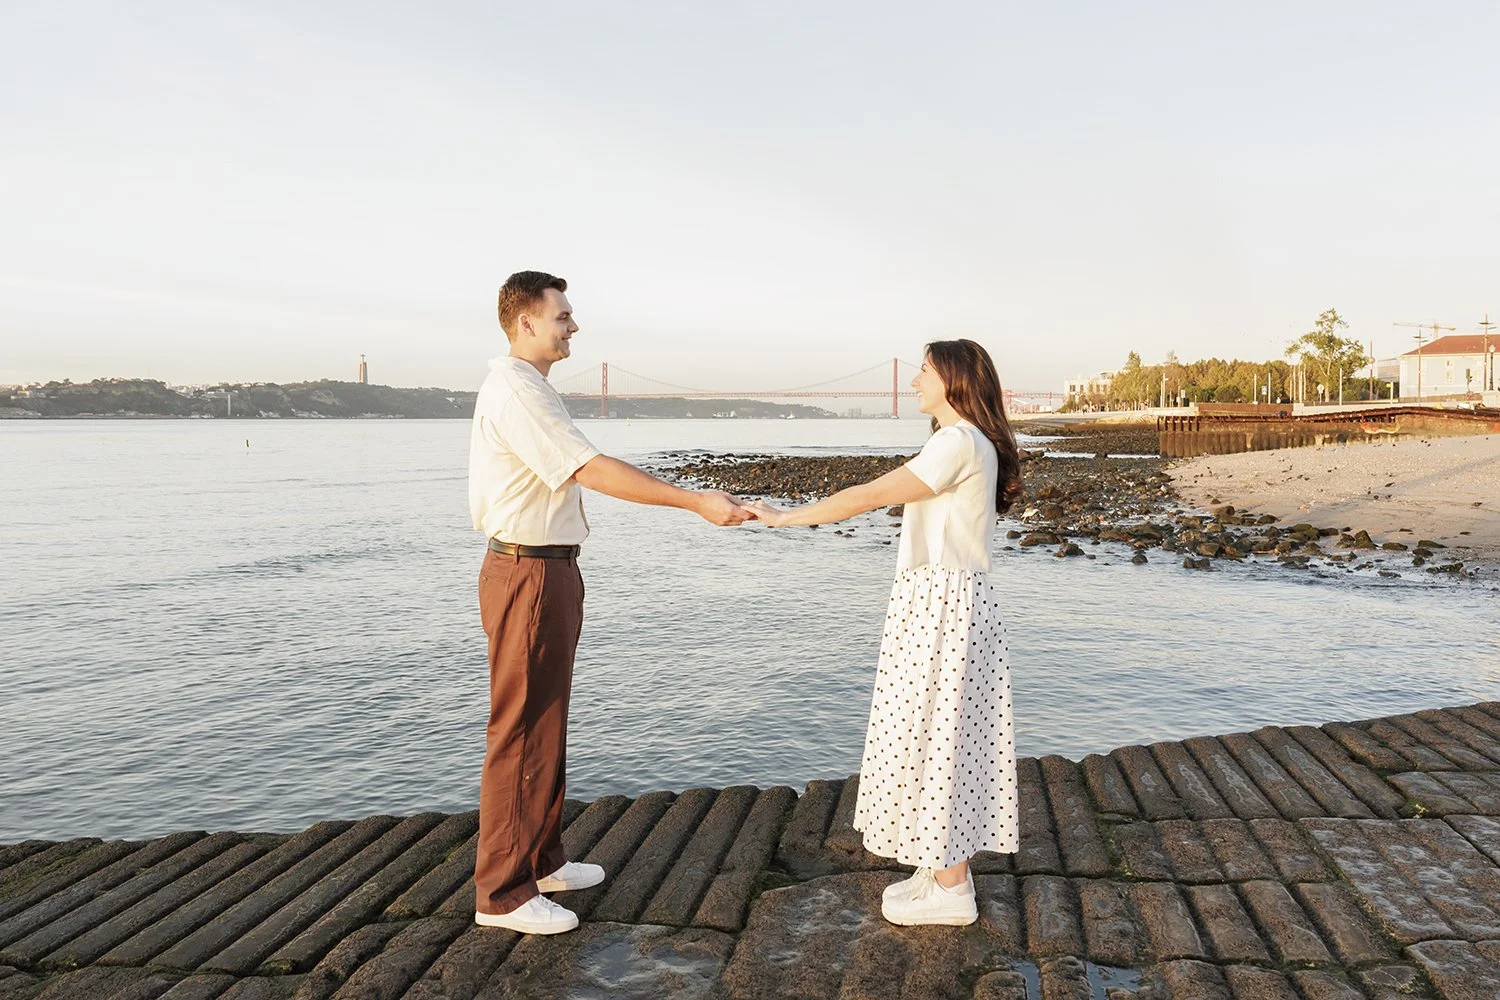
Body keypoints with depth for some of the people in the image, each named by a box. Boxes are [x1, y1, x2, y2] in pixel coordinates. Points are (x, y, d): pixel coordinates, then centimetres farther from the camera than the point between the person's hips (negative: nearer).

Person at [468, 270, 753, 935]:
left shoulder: (523, 388, 17)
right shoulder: (517, 392, -18)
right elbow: (596, 472, -24)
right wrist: (696, 502, -23)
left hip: (546, 571, 11)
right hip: (530, 574, -11)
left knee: (545, 725, 18)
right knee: (521, 732, -3)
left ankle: (539, 860, 32)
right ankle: (502, 893, 7)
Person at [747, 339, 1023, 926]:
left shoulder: (958, 443, -16)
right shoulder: (966, 443, 17)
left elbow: (873, 494, -21)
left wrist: (785, 518, -17)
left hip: (942, 606, -10)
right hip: (943, 600, 10)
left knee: (936, 735, -3)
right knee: (942, 736, 14)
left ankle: (951, 890, 8)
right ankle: (943, 871, 23)